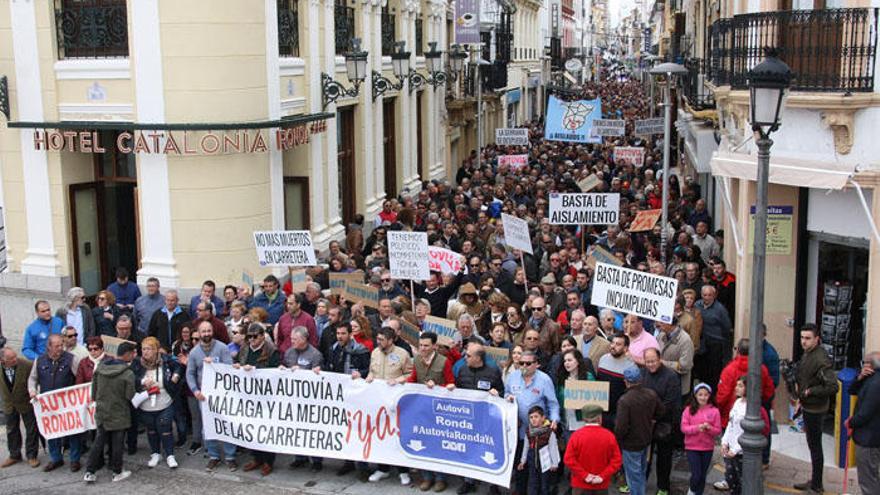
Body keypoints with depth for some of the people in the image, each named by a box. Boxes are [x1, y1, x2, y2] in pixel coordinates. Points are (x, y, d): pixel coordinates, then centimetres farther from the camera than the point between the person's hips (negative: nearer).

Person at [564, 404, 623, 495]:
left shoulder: (576, 435, -10)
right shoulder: (609, 436, -6)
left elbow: (569, 459, -14)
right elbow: (617, 460, -8)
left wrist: (584, 475, -10)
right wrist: (603, 476, -9)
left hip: (580, 485, -1)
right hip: (601, 485, 1)